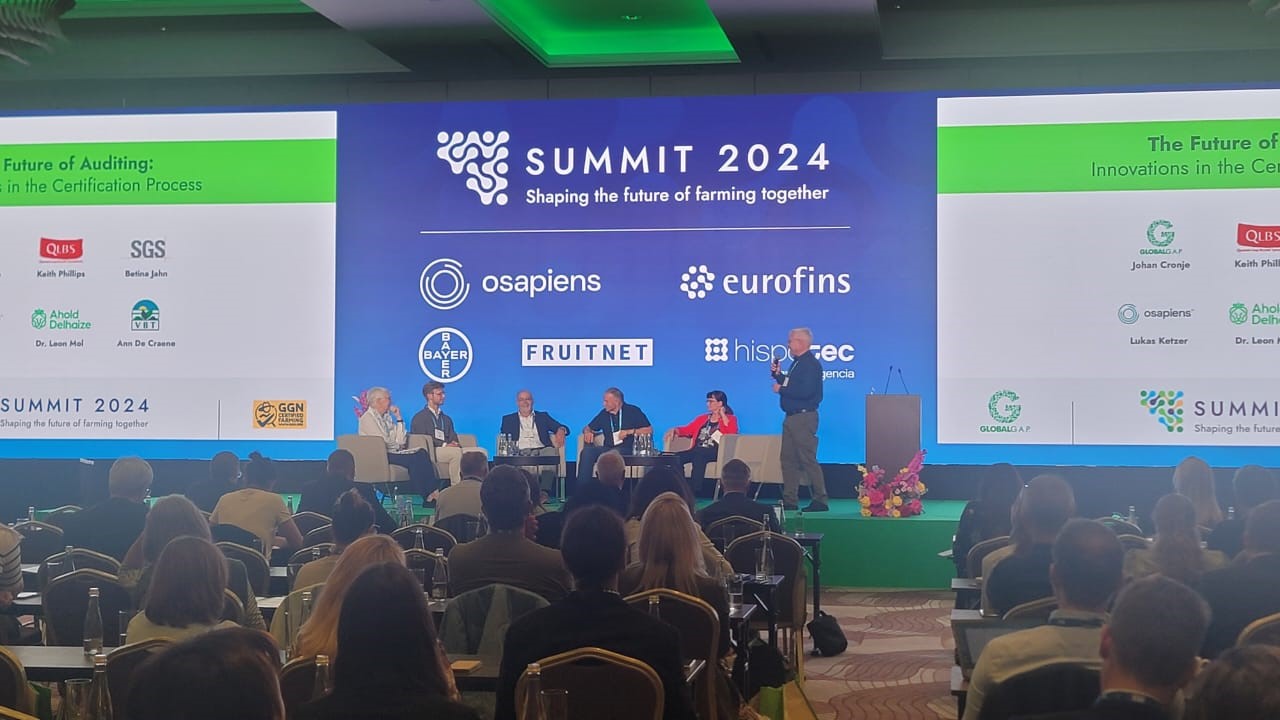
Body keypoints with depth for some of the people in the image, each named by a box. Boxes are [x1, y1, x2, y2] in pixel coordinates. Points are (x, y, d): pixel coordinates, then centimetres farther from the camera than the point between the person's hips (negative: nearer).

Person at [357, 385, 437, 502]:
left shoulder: (387, 417, 20)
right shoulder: (368, 418, -4)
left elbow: (401, 441, 9)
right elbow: (383, 442, -14)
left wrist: (399, 419, 6)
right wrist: (398, 446, -2)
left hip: (394, 453, 8)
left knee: (422, 452, -18)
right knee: (413, 459, -27)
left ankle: (432, 491, -29)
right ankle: (427, 496, -27)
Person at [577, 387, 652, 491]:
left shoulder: (633, 411, 4)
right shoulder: (604, 413, 15)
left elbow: (649, 430, 0)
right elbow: (588, 428, 26)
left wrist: (629, 432, -10)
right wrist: (587, 432, 1)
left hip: (625, 449, -4)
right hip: (607, 448, 4)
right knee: (587, 451, -25)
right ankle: (581, 488, -27)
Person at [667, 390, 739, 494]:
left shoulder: (730, 418, 14)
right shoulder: (702, 418, 29)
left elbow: (732, 433, -7)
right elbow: (688, 429, 20)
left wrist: (722, 415, -1)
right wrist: (675, 431, 0)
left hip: (715, 452, -5)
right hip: (697, 451, 5)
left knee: (698, 455, -38)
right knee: (676, 457, -24)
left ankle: (693, 491, -41)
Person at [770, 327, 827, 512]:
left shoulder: (811, 364, -14)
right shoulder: (797, 363, 17)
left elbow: (805, 391, -25)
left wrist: (781, 389, -14)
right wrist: (778, 374, 10)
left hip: (804, 418, -10)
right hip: (792, 417, 10)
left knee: (808, 460, -9)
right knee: (788, 459, 10)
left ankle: (820, 501, -5)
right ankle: (789, 501, 15)